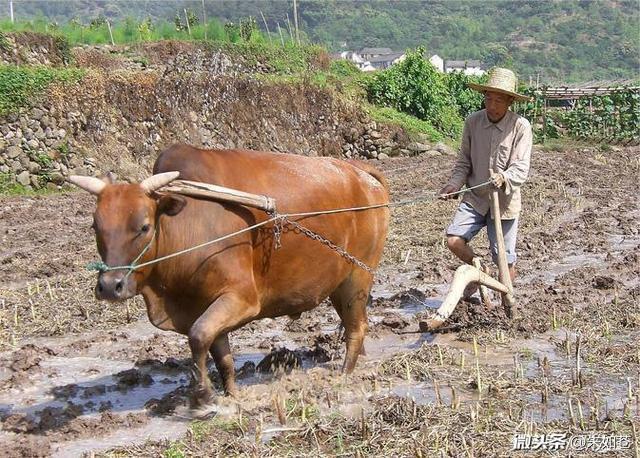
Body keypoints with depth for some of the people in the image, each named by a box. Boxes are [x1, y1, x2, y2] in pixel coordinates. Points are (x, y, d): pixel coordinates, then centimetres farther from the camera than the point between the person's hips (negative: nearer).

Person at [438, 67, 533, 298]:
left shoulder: (521, 127, -12)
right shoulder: (472, 122, -2)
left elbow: (521, 168, -17)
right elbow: (464, 161, 5)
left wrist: (503, 178, -38)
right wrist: (454, 184, -13)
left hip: (504, 201, -3)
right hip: (475, 198, 3)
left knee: (504, 260, 3)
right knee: (454, 240, -14)